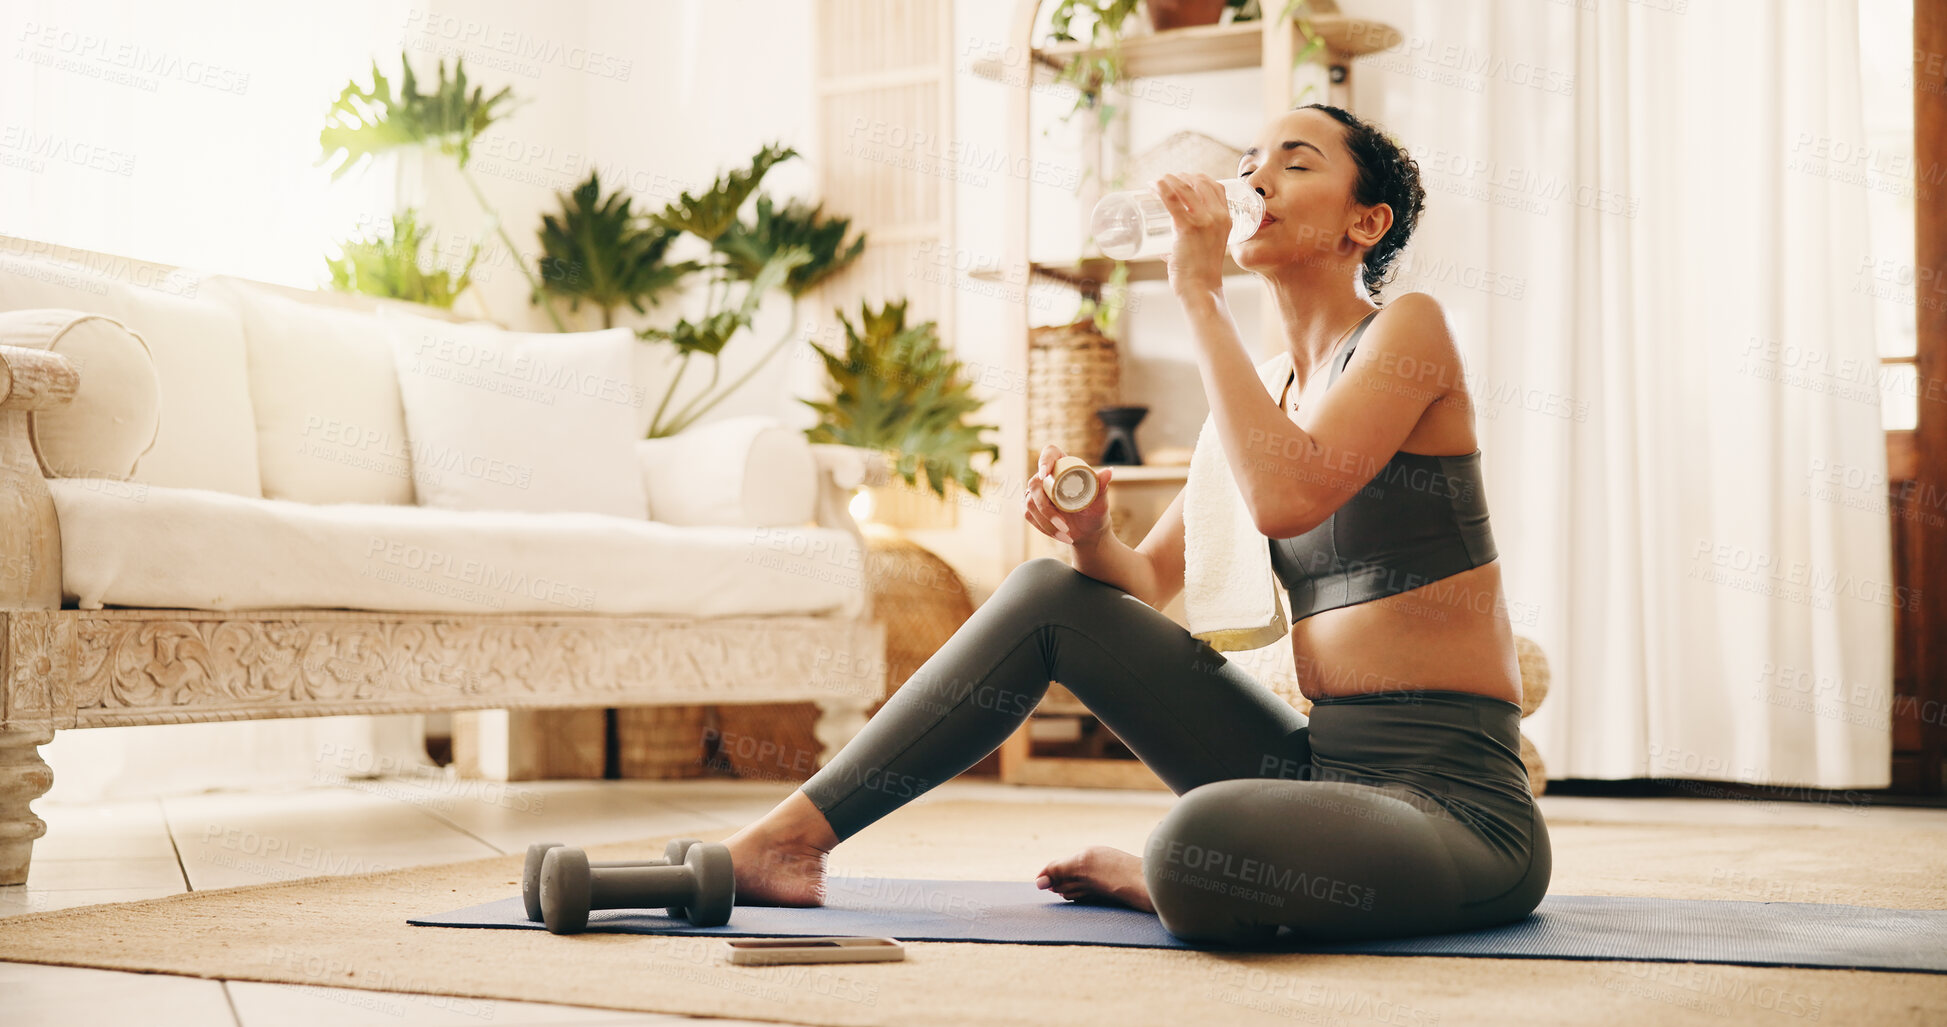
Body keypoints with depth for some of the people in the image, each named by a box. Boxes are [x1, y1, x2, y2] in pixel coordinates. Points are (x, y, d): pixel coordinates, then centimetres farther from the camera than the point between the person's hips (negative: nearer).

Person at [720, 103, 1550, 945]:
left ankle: (1143, 876, -1)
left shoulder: (1408, 328, -7)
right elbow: (1147, 583, 15)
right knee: (1046, 596, 2)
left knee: (1197, 844, -38)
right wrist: (1090, 534, -9)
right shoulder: (1261, 395, 15)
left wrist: (1199, 292, -17)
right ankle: (787, 840, 4)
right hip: (1323, 765, 7)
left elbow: (1285, 496, -25)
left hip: (1454, 804, -7)